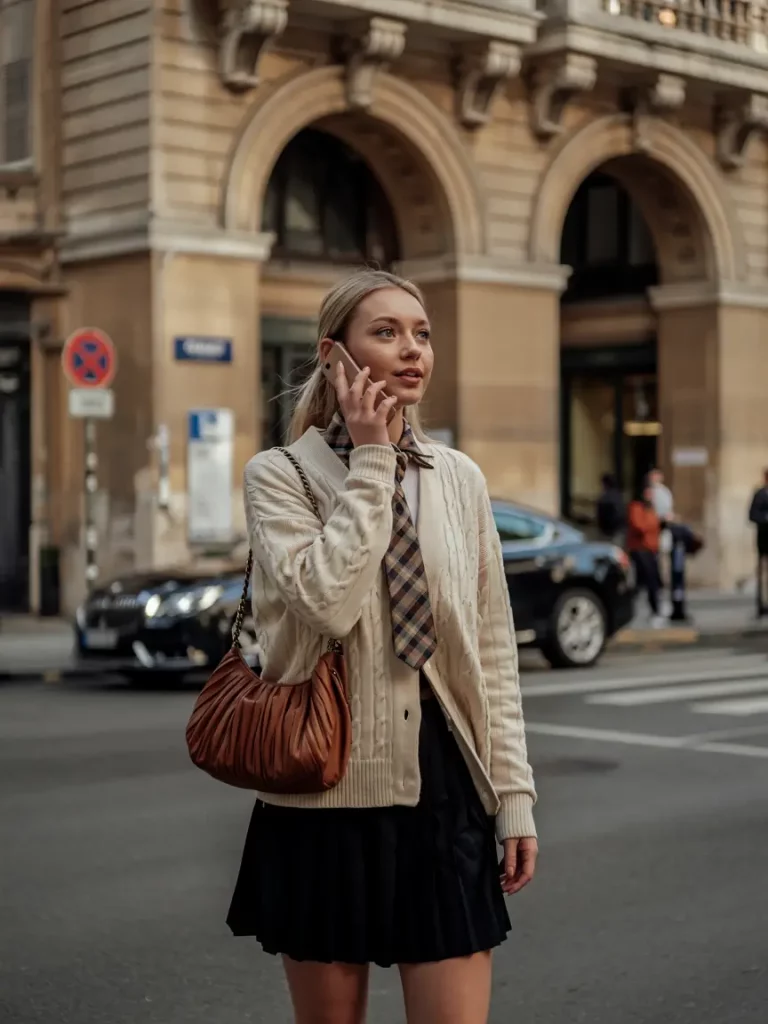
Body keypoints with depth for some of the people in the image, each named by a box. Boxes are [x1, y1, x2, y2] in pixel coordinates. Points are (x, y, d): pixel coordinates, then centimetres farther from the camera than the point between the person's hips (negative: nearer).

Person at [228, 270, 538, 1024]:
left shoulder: (460, 478, 6)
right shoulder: (279, 475, -3)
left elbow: (494, 650, 8)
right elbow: (328, 602, -21)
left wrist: (514, 794, 4)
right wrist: (369, 462, -13)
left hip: (444, 788, 2)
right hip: (328, 792, -2)